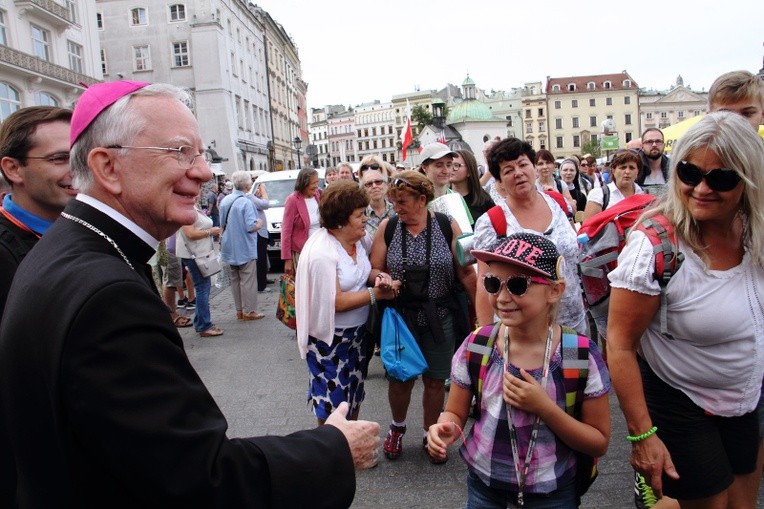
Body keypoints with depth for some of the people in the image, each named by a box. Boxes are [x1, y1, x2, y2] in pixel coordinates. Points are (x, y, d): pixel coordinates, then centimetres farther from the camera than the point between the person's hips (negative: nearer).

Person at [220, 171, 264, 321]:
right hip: (245, 248, -8)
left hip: (230, 247, 8)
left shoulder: (225, 201, 6)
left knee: (235, 279, 14)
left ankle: (239, 310, 21)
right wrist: (259, 224, -2)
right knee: (248, 280, -1)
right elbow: (251, 226, -21)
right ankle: (249, 311, 3)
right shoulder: (246, 202, -18)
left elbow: (223, 223, 15)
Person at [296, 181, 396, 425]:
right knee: (333, 406, 6)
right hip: (330, 339, -8)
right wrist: (375, 293, -23)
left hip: (356, 331, 8)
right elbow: (335, 302, -27)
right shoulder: (322, 253, -26)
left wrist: (379, 278, -9)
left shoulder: (356, 240, -1)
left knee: (354, 396, 23)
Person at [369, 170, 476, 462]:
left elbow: (466, 273, -3)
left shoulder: (447, 226, -6)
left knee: (435, 380, 11)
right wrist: (383, 278, -20)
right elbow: (374, 270, 3)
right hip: (399, 316, 1)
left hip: (440, 317, 0)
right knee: (400, 378, 10)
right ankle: (397, 427, 40)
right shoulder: (387, 227, -3)